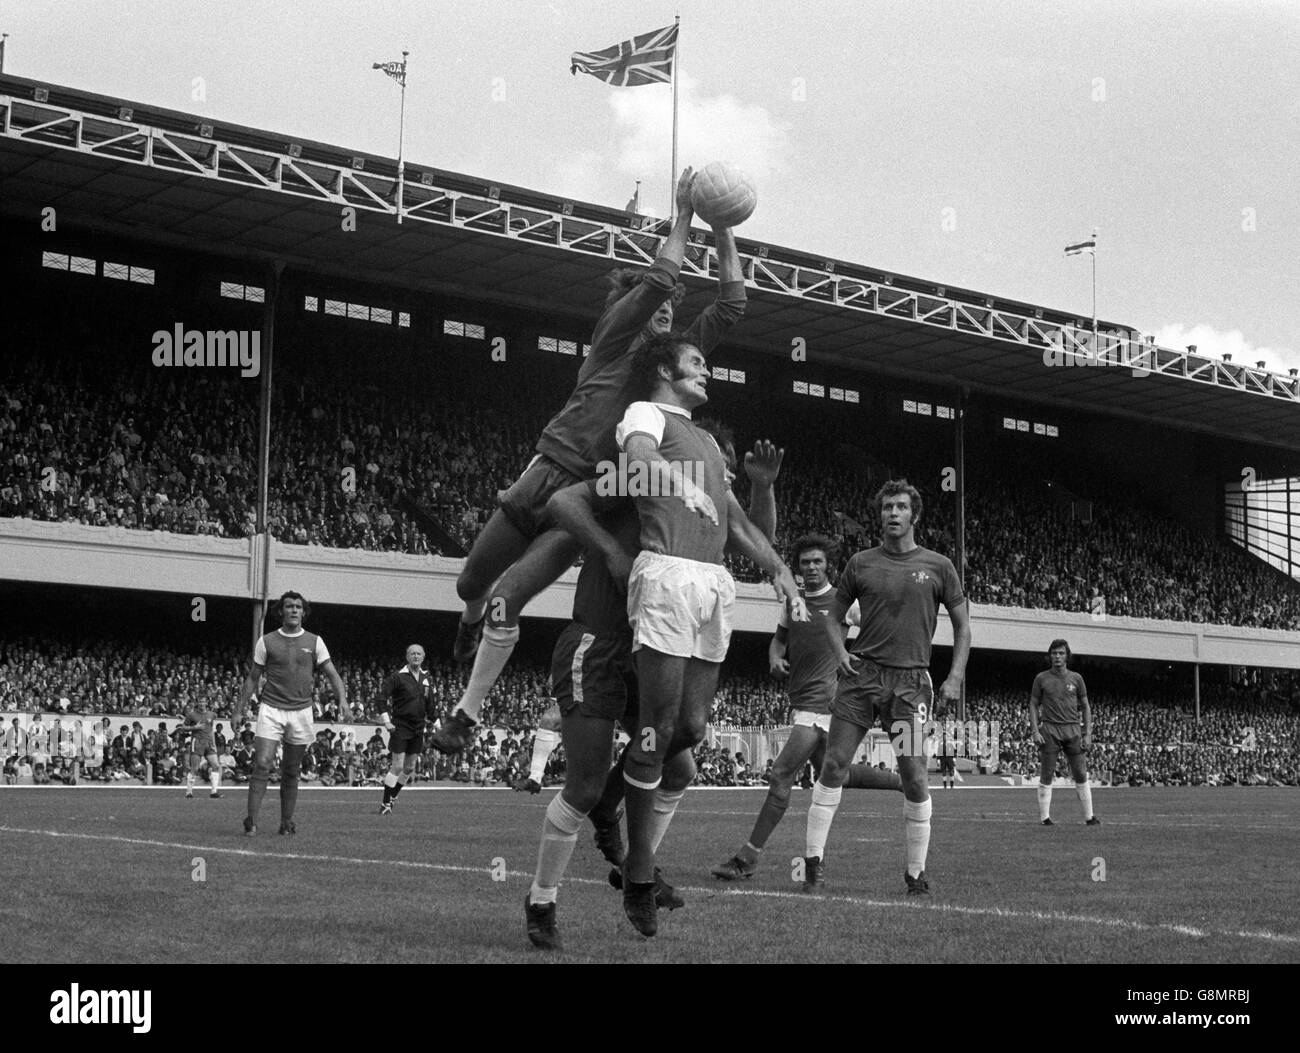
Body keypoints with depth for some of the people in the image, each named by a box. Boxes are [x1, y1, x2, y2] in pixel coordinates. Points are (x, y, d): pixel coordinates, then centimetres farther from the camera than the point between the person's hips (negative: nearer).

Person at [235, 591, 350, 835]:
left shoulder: (314, 642, 5)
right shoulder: (266, 641, 3)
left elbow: (332, 674, 2)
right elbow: (252, 678, 8)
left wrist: (343, 699, -14)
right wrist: (239, 710, 6)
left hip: (301, 712, 1)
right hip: (271, 710, -1)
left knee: (291, 772, 8)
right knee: (262, 764, -13)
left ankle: (287, 822, 17)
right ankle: (251, 820, -11)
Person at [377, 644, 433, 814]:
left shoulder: (425, 678, 10)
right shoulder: (398, 677, -7)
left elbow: (430, 704, 19)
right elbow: (383, 697, -9)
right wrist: (386, 721, -15)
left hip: (418, 728, 6)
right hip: (400, 726, -6)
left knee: (409, 768, 10)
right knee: (397, 766, -10)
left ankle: (392, 798, 25)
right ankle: (385, 804, -2)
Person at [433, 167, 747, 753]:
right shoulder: (614, 338, 3)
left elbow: (731, 304, 5)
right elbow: (660, 279, -12)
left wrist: (723, 235, -2)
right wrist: (683, 215, -8)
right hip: (544, 477, 0)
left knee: (507, 599, -17)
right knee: (472, 585, 14)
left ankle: (466, 716, -9)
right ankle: (473, 622, 52)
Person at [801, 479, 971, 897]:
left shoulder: (938, 567, 7)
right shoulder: (861, 563, 9)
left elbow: (962, 627, 13)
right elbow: (833, 616, 19)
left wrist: (955, 679, 2)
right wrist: (841, 653, 1)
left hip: (910, 681, -1)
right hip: (861, 675, 1)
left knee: (915, 777, -6)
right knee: (834, 765, -6)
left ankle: (916, 873, 8)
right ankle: (814, 863, 2)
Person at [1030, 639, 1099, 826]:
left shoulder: (1076, 678, 8)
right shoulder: (1041, 678, 4)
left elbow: (1085, 707, 11)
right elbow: (1033, 706, 6)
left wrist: (1087, 734, 3)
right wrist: (1035, 732, -6)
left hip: (1072, 730, 1)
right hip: (1049, 730, -1)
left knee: (1081, 775, 2)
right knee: (1046, 776, -1)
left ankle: (1089, 816, 8)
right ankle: (1045, 817, 3)